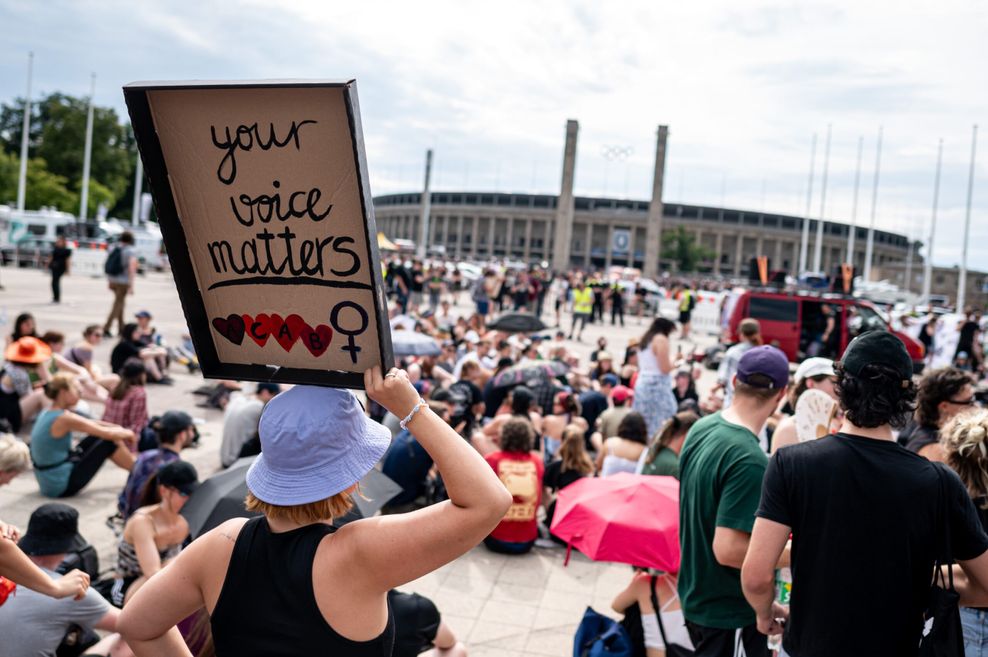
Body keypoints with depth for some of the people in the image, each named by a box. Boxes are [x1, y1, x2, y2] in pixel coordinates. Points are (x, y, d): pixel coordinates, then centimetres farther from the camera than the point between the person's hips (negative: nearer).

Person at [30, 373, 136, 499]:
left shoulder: (48, 413, 6)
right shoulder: (64, 418, -21)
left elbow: (91, 423, 16)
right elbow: (108, 434, -16)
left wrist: (119, 429, 9)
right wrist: (127, 433, 3)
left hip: (50, 481, 9)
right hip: (62, 485, -9)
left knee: (97, 436, 13)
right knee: (108, 442, -4)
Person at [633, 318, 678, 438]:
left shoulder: (645, 339, 17)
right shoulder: (661, 339, -9)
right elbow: (665, 368, -13)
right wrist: (674, 362, 7)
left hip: (641, 382, 9)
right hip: (657, 385, -9)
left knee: (642, 425, 9)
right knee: (661, 423, -8)